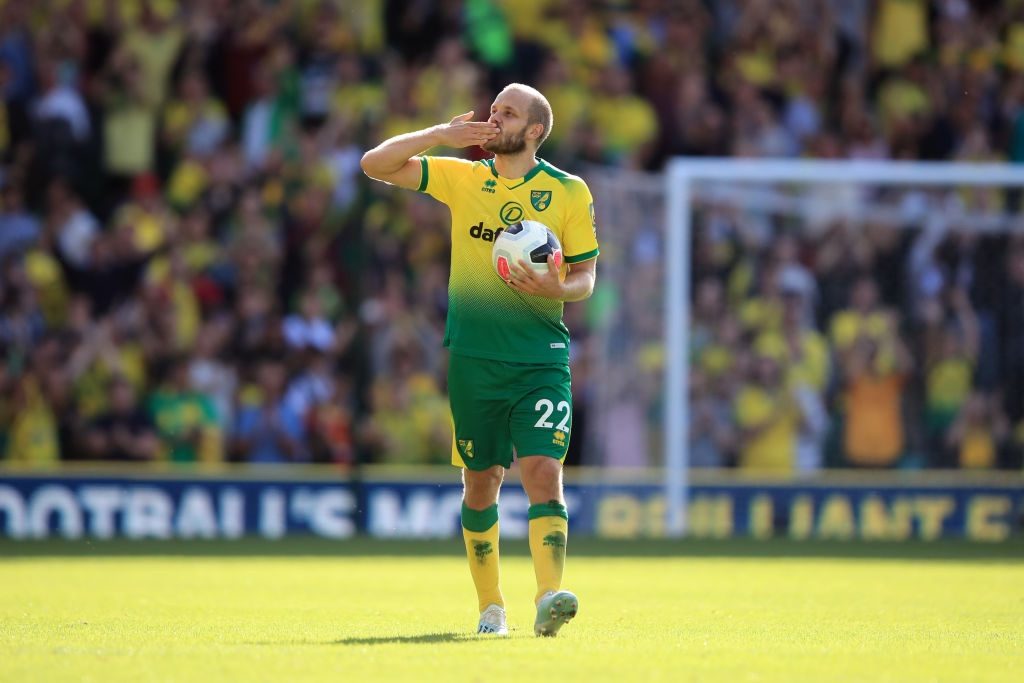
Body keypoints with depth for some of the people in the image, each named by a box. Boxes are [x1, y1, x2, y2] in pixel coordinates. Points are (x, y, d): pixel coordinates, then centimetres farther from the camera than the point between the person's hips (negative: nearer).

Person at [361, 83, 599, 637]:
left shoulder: (569, 192, 3)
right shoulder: (461, 178, 8)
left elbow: (586, 276, 6)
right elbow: (375, 165, 5)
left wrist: (558, 288, -17)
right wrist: (442, 134, -7)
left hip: (541, 358, -2)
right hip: (473, 357, 2)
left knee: (543, 471, -17)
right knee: (481, 480, 8)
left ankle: (549, 598, -28)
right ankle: (490, 606, 20)